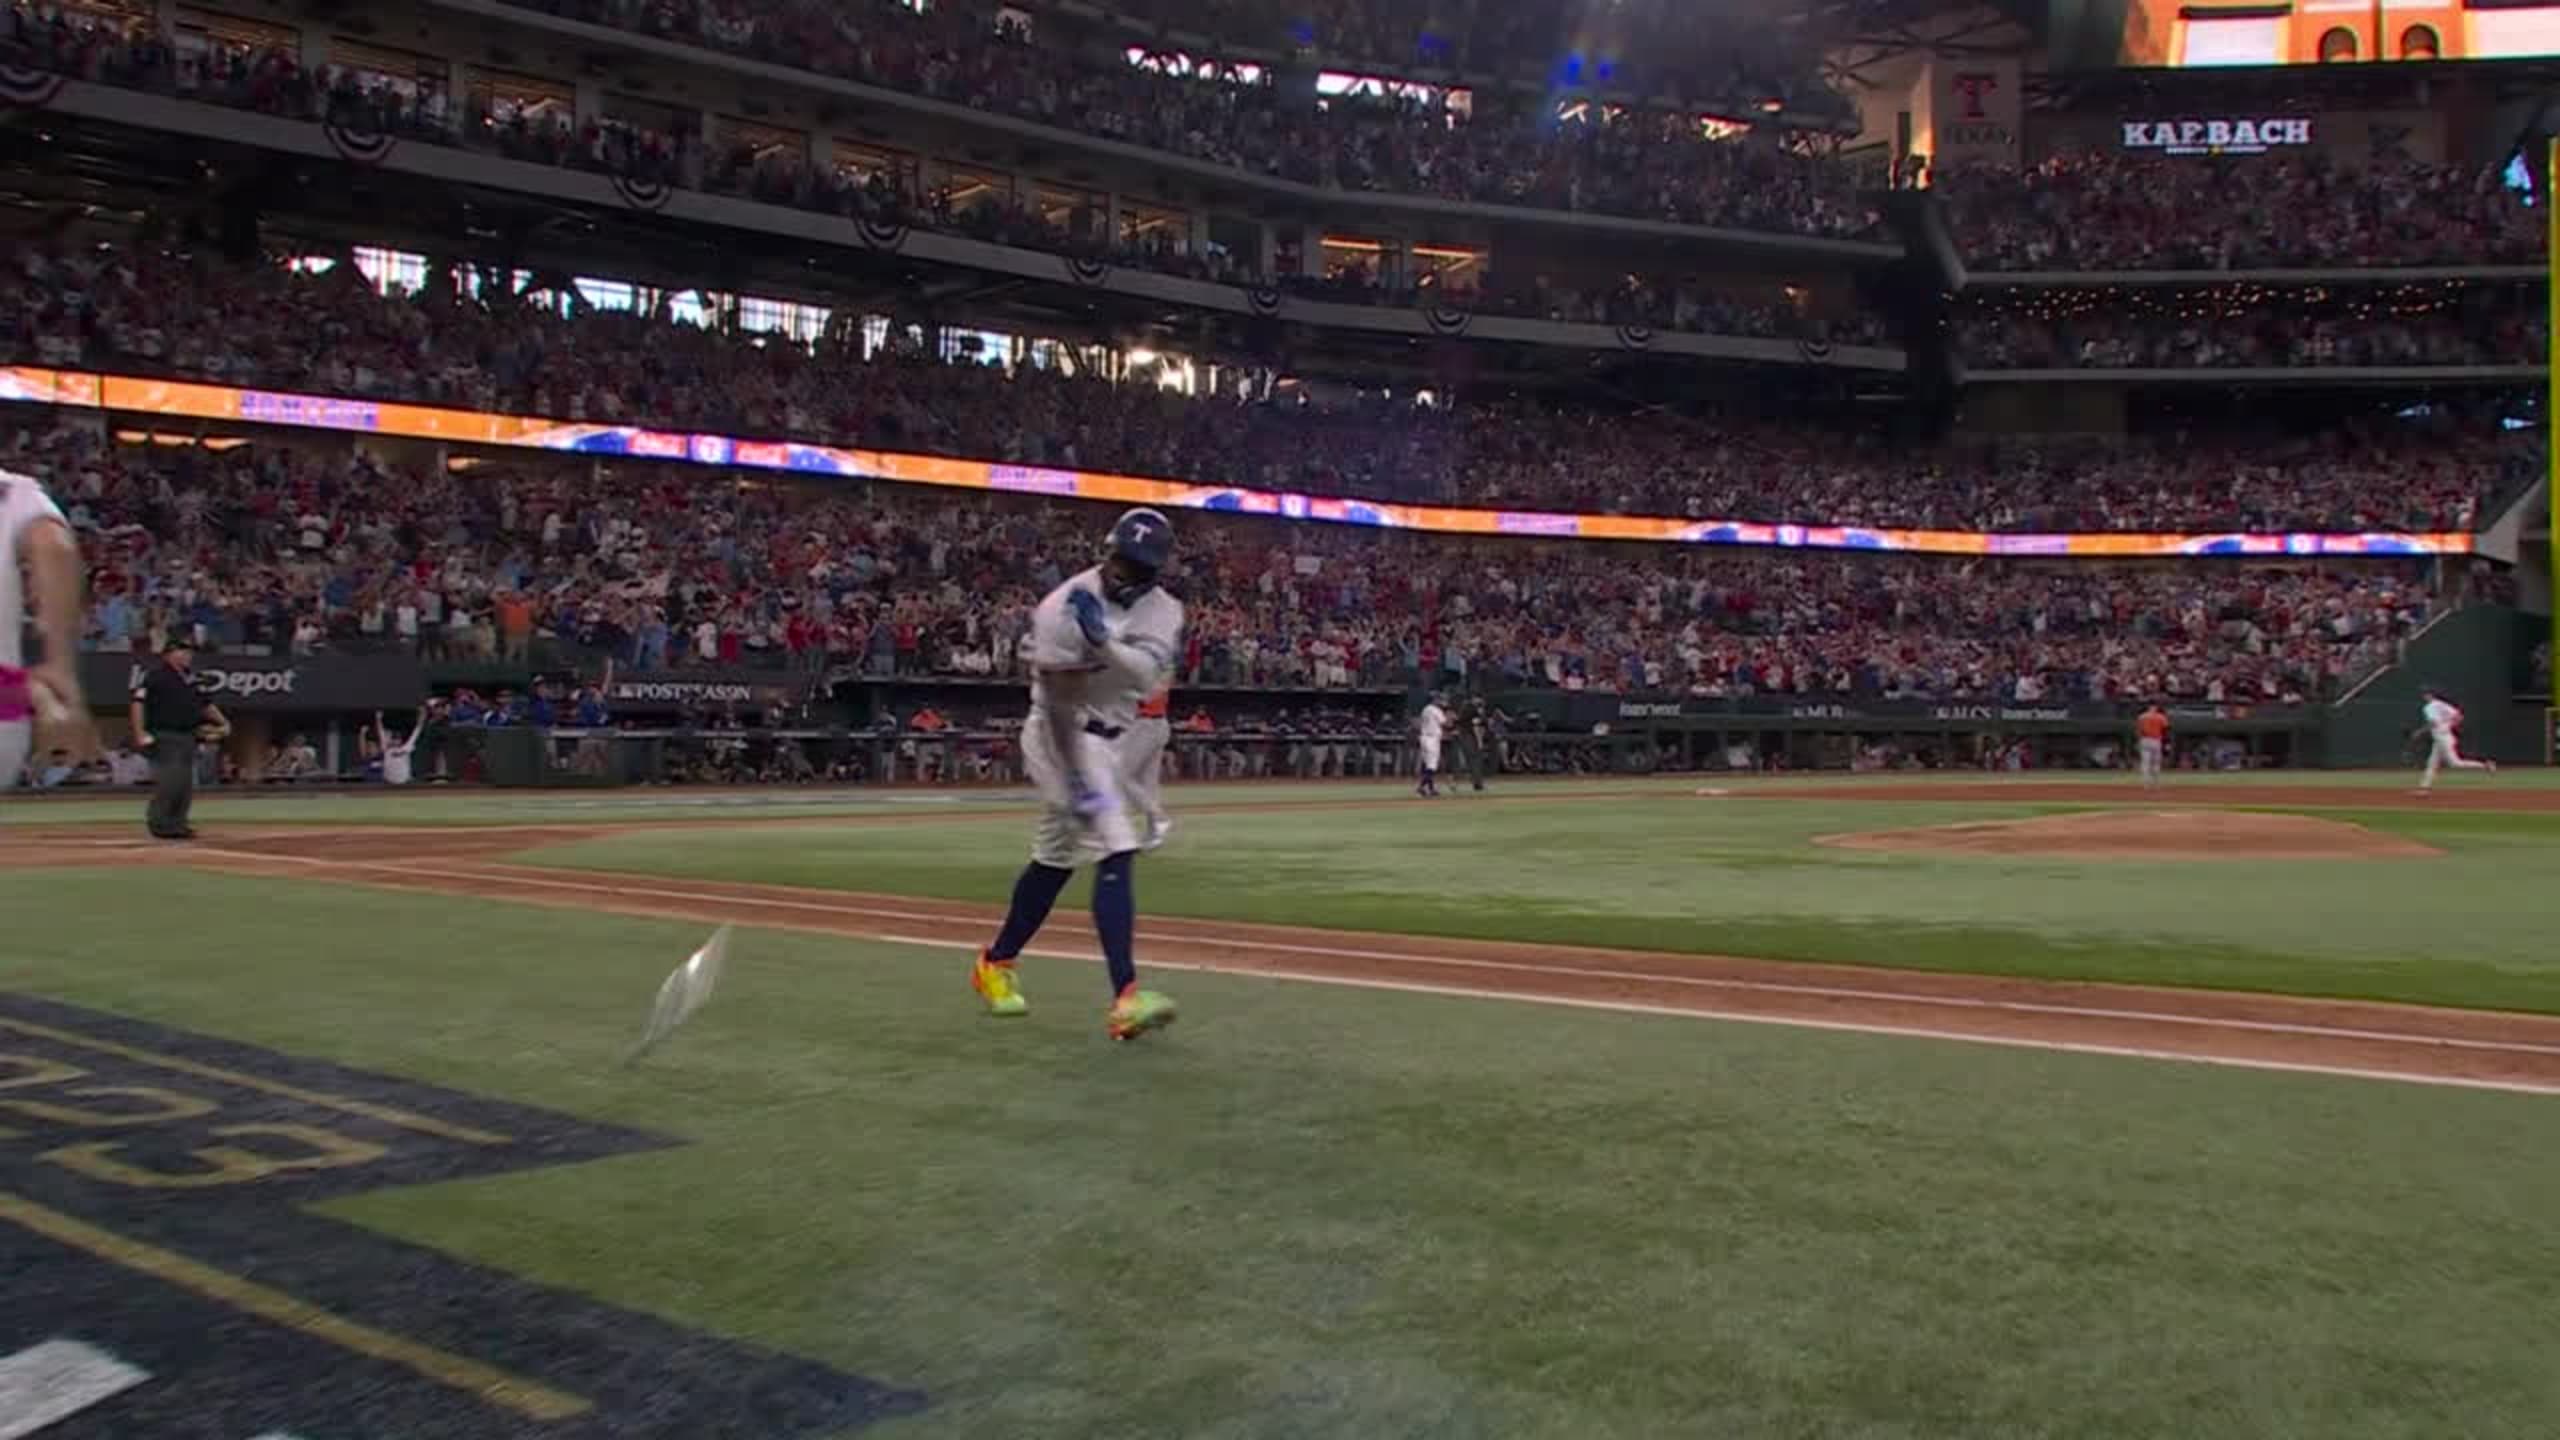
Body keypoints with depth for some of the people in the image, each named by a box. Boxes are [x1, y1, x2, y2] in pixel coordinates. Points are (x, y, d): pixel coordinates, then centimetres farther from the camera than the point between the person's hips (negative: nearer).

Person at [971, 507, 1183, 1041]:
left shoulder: (1162, 611, -1)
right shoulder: (1063, 609, -19)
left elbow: (1149, 676, -21)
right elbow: (1057, 702, -22)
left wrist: (1104, 643, -38)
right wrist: (1076, 777, -29)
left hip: (1110, 740, 7)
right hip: (1063, 736, -7)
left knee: (1056, 857, 17)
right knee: (1116, 851, -20)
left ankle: (996, 964, 34)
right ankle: (1125, 997, -27)